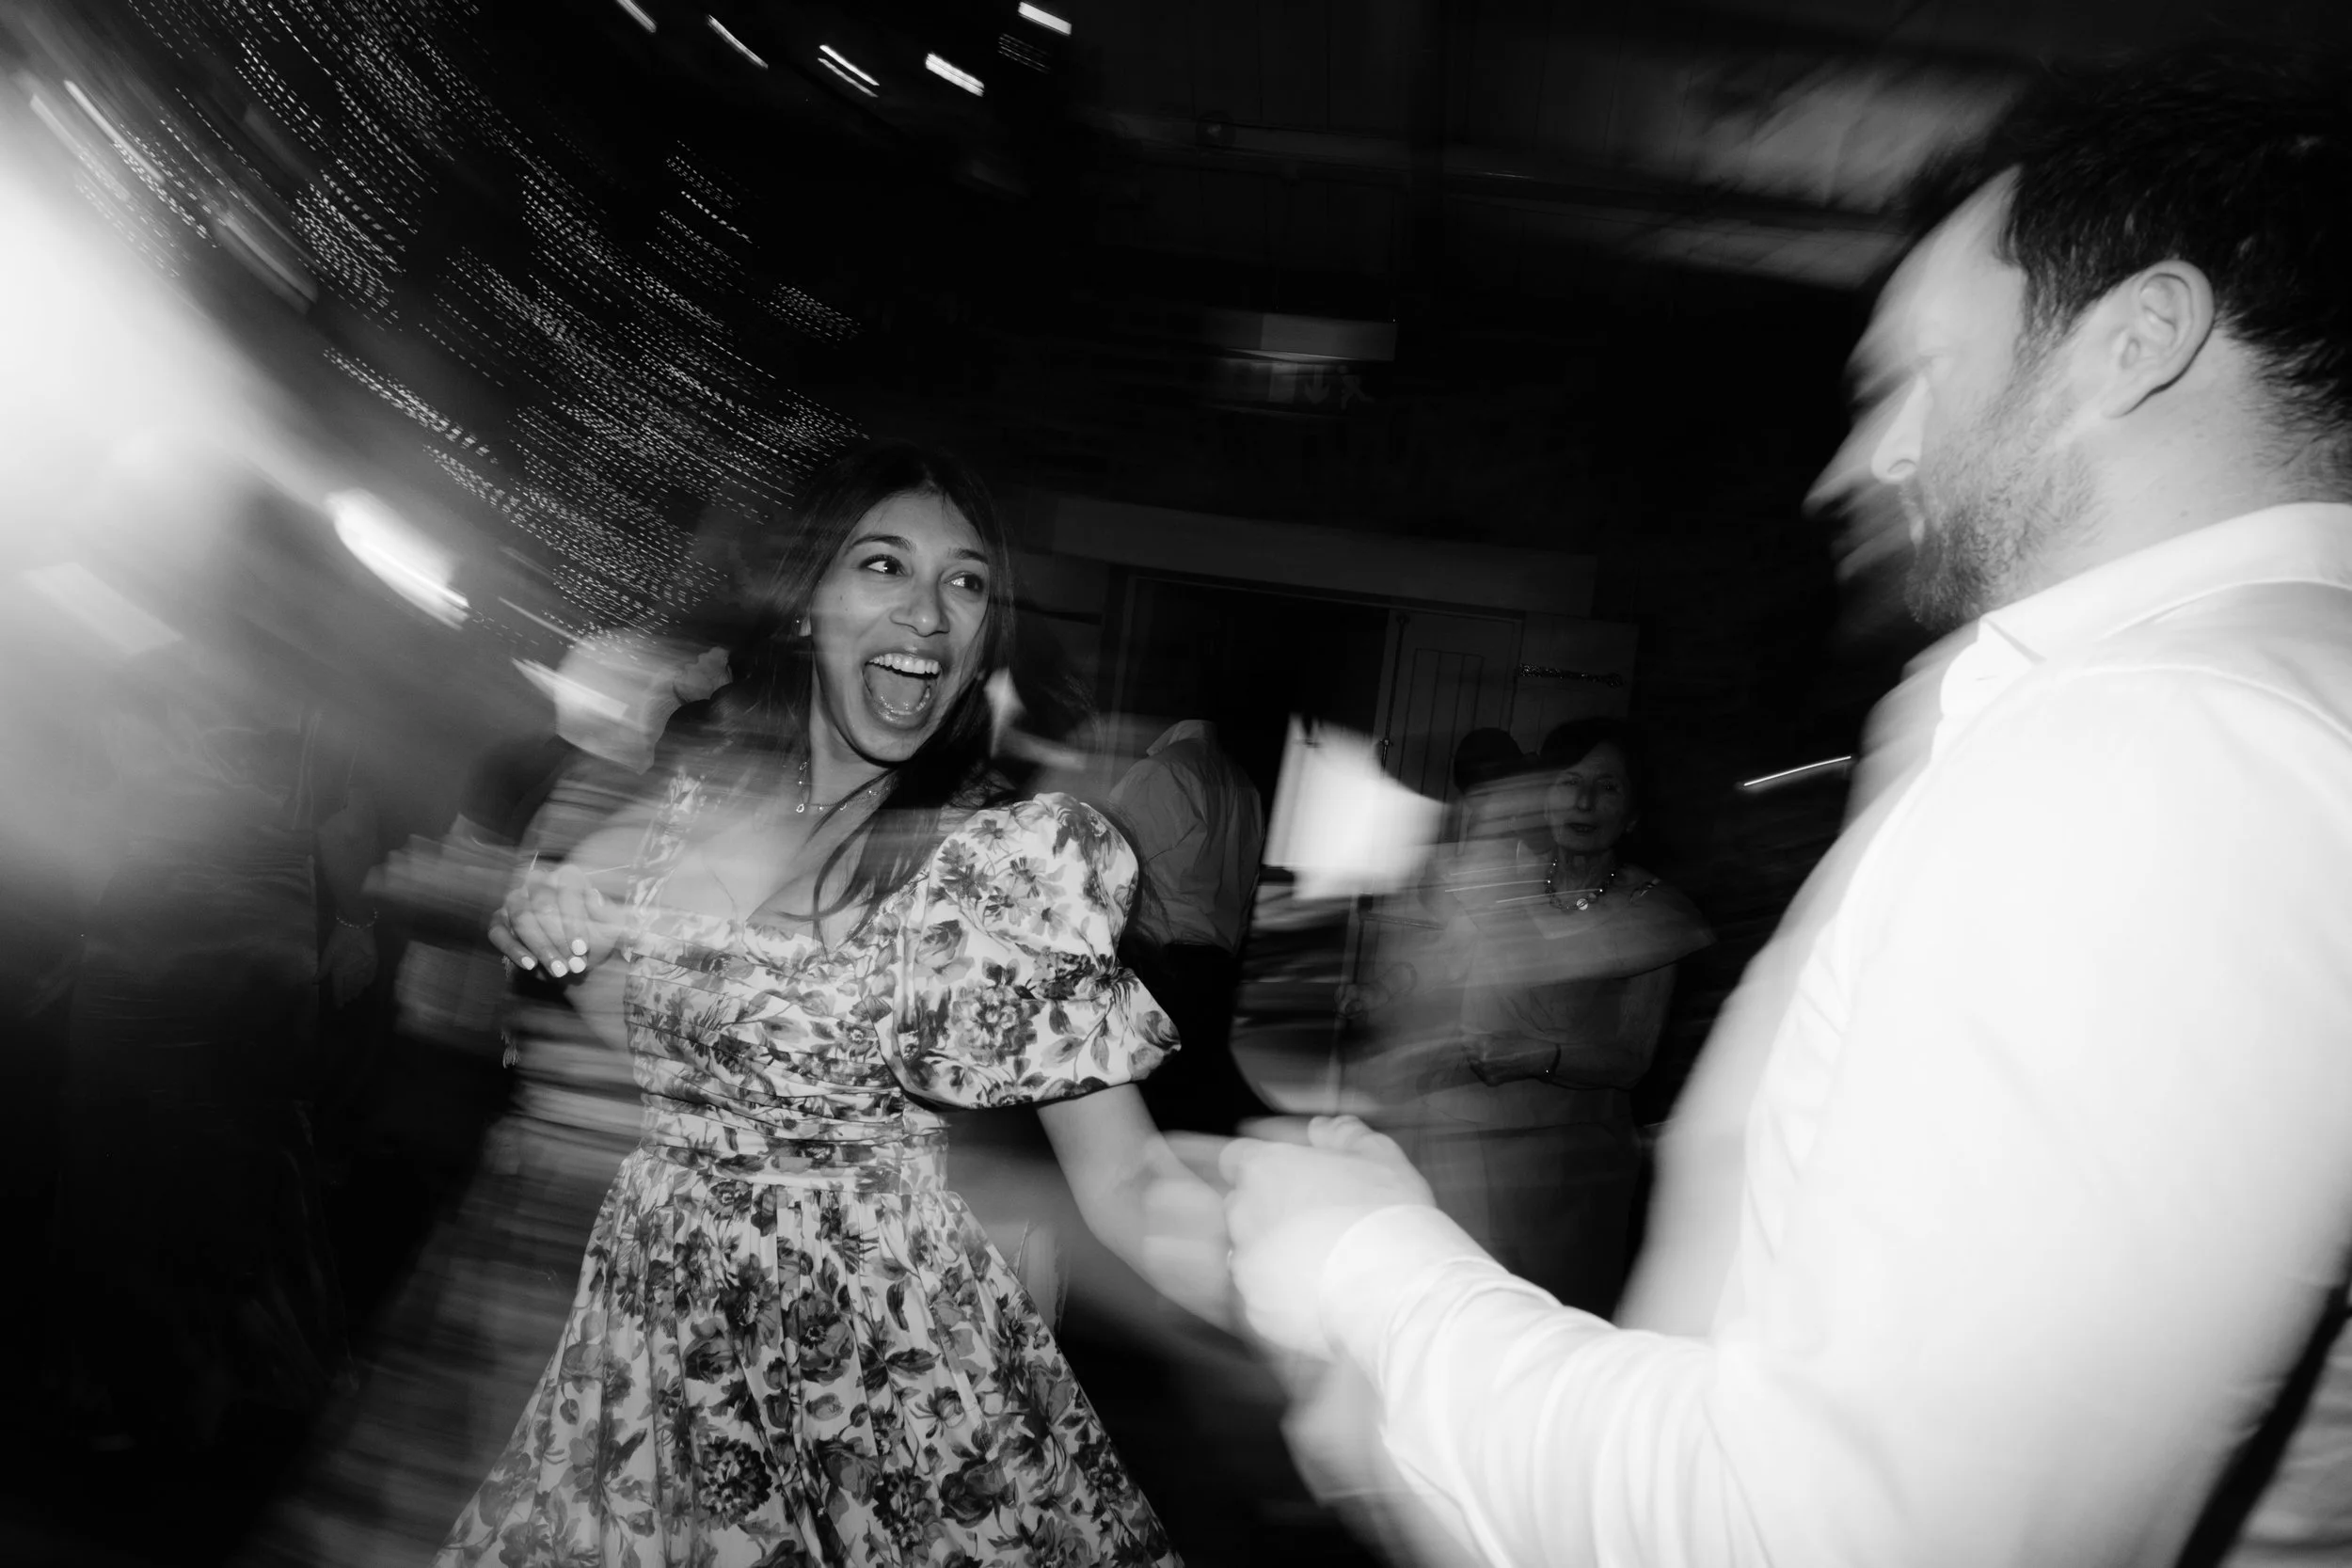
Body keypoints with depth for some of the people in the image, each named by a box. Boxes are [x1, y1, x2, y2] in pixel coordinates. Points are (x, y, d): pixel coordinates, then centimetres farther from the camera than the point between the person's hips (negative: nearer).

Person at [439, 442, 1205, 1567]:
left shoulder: (1013, 857, -15)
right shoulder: (691, 809, -1)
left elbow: (1126, 1177, -16)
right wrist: (551, 932, -3)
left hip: (883, 1353, -4)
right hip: (655, 1326, 5)